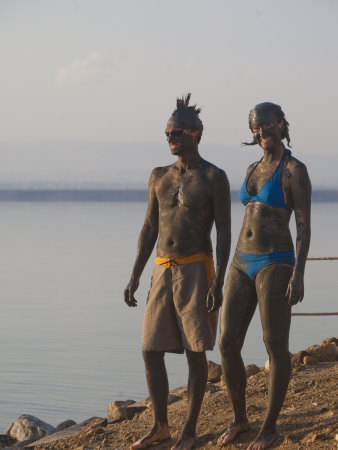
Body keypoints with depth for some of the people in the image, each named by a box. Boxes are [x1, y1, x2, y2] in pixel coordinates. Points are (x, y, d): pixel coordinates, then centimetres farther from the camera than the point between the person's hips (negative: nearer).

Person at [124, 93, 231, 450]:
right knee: (151, 350, 4)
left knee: (195, 352, 0)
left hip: (197, 271, -5)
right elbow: (149, 230, 15)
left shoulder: (215, 178, -5)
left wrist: (218, 283, -16)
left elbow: (224, 233, -8)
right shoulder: (159, 177, 12)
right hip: (163, 273, 6)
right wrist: (134, 277, 9)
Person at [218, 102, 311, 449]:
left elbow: (304, 226, -12)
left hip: (275, 266, -7)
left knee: (276, 348, 1)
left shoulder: (295, 170, -8)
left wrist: (299, 274, -19)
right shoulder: (253, 170, 15)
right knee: (227, 345, 2)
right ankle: (239, 419, 21)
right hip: (243, 265, 7)